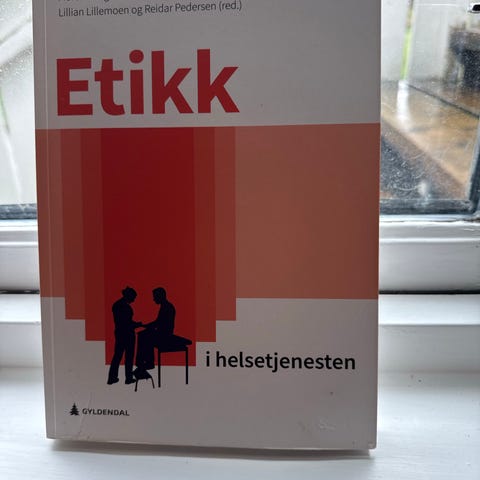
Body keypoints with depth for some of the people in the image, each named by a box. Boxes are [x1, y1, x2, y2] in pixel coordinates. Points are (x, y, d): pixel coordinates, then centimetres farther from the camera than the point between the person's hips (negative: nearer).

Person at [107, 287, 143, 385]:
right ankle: (128, 378, 16)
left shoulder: (115, 305, 4)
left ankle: (111, 378, 18)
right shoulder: (127, 307, -23)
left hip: (119, 332, 8)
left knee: (117, 355, 14)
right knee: (129, 356, 6)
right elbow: (129, 324, -20)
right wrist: (139, 324, -5)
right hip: (127, 334, -8)